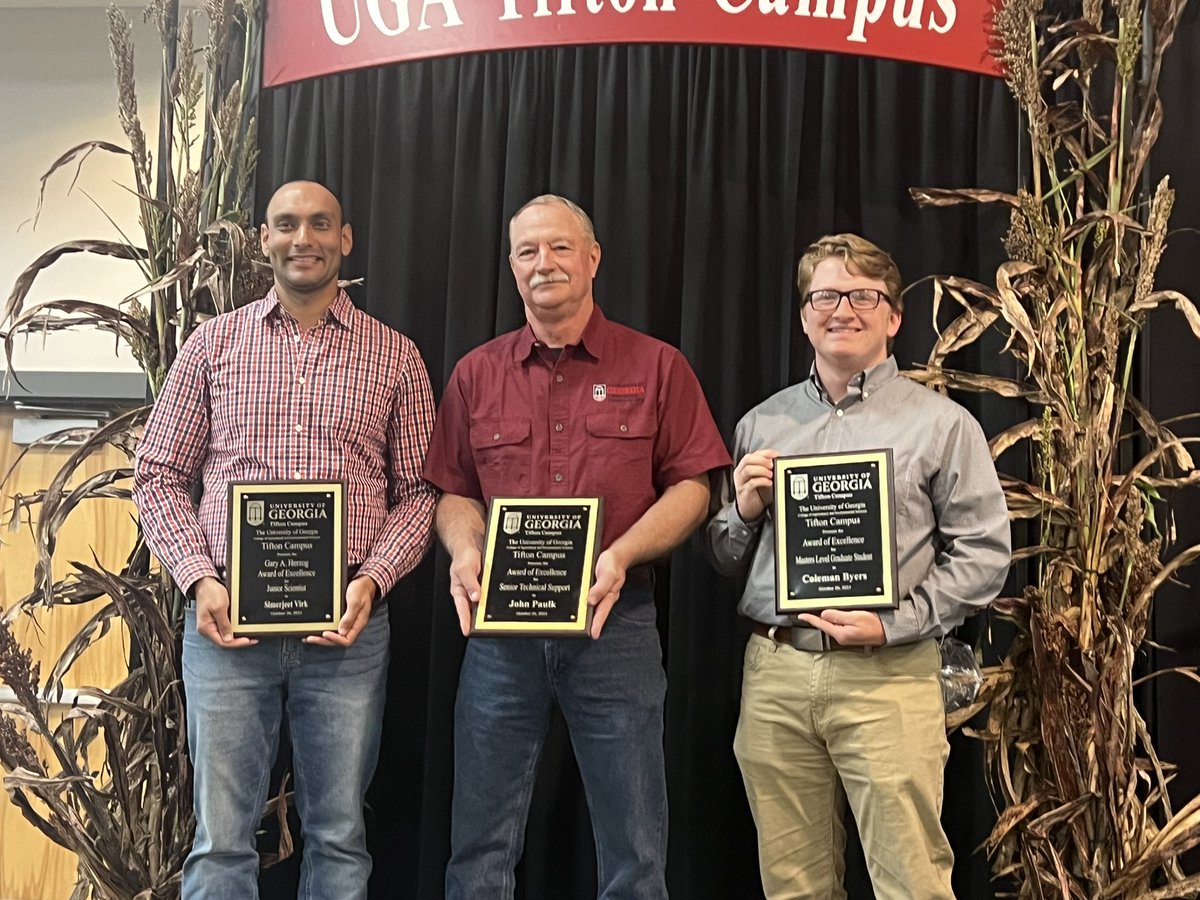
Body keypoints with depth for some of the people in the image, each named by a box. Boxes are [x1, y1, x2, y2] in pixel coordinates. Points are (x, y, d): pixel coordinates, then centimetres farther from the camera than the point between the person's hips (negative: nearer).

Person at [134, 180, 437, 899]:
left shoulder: (395, 356, 8)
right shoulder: (214, 344, 9)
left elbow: (418, 489, 7)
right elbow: (159, 475, 8)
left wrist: (372, 579, -10)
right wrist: (200, 579, -7)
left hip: (348, 624, 0)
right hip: (227, 615, 0)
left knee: (339, 835, 10)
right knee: (222, 836, 4)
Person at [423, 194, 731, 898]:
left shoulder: (657, 367, 4)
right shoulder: (476, 375, 11)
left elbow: (691, 487, 0)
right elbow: (453, 492, 13)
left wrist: (622, 556, -15)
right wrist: (465, 550, -9)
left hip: (616, 623, -2)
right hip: (500, 625, 2)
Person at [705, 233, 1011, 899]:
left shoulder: (942, 424, 3)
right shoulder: (761, 425, 14)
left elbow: (983, 554, -1)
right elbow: (727, 562, 20)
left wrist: (892, 623, -12)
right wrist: (743, 511, -2)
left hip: (887, 676, -3)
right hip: (773, 675, 3)